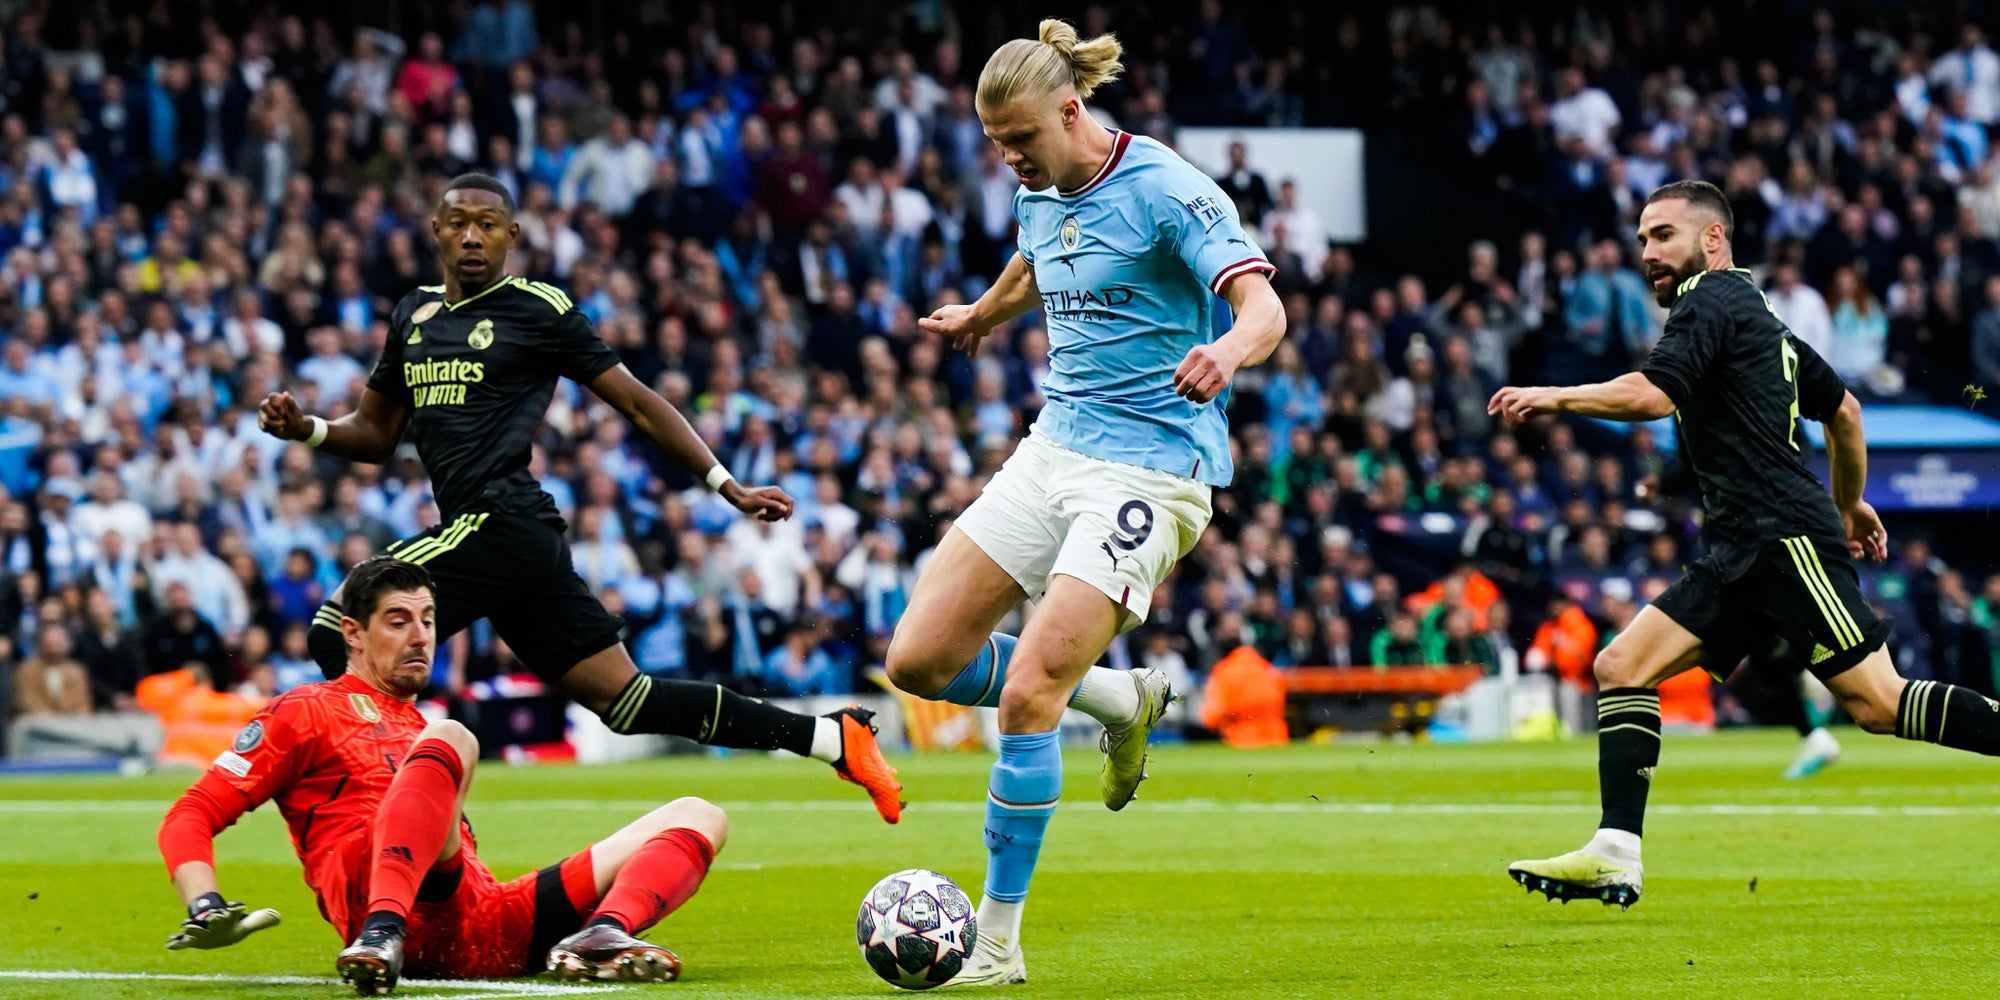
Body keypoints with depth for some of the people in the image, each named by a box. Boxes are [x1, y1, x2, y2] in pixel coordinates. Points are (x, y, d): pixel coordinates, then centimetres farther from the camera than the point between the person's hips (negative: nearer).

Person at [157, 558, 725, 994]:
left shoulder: (422, 733, 38)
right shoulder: (306, 714, 17)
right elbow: (192, 816, 8)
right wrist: (206, 909, -12)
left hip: (484, 930, 7)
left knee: (697, 817, 1)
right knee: (450, 738, -31)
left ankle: (601, 936, -33)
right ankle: (382, 935, -51)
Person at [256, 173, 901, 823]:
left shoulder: (539, 310, 0)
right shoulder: (413, 316, 20)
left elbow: (637, 404, 2)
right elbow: (377, 433, 27)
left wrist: (729, 488, -1)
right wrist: (306, 428, 6)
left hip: (501, 522, -7)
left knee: (336, 636, -14)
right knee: (624, 701, 7)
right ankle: (831, 736, 11)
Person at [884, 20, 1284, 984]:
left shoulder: (1165, 190, -15)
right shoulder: (1039, 193, 8)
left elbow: (1263, 304, -25)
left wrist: (1229, 351, -48)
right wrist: (982, 314, 52)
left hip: (1150, 464, -8)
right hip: (1055, 446, 8)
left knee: (1026, 694, -18)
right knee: (920, 659, 0)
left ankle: (996, 945, -9)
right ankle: (1122, 698, 22)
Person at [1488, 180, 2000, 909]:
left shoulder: (1712, 300, -5)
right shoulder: (1754, 313, 24)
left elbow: (1652, 394, -21)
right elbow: (1843, 409, 32)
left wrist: (1554, 398, -11)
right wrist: (1851, 502, 42)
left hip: (1788, 539, -10)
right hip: (1742, 554, 10)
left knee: (1878, 704, -13)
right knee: (1621, 666, -1)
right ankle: (1615, 857, -8)